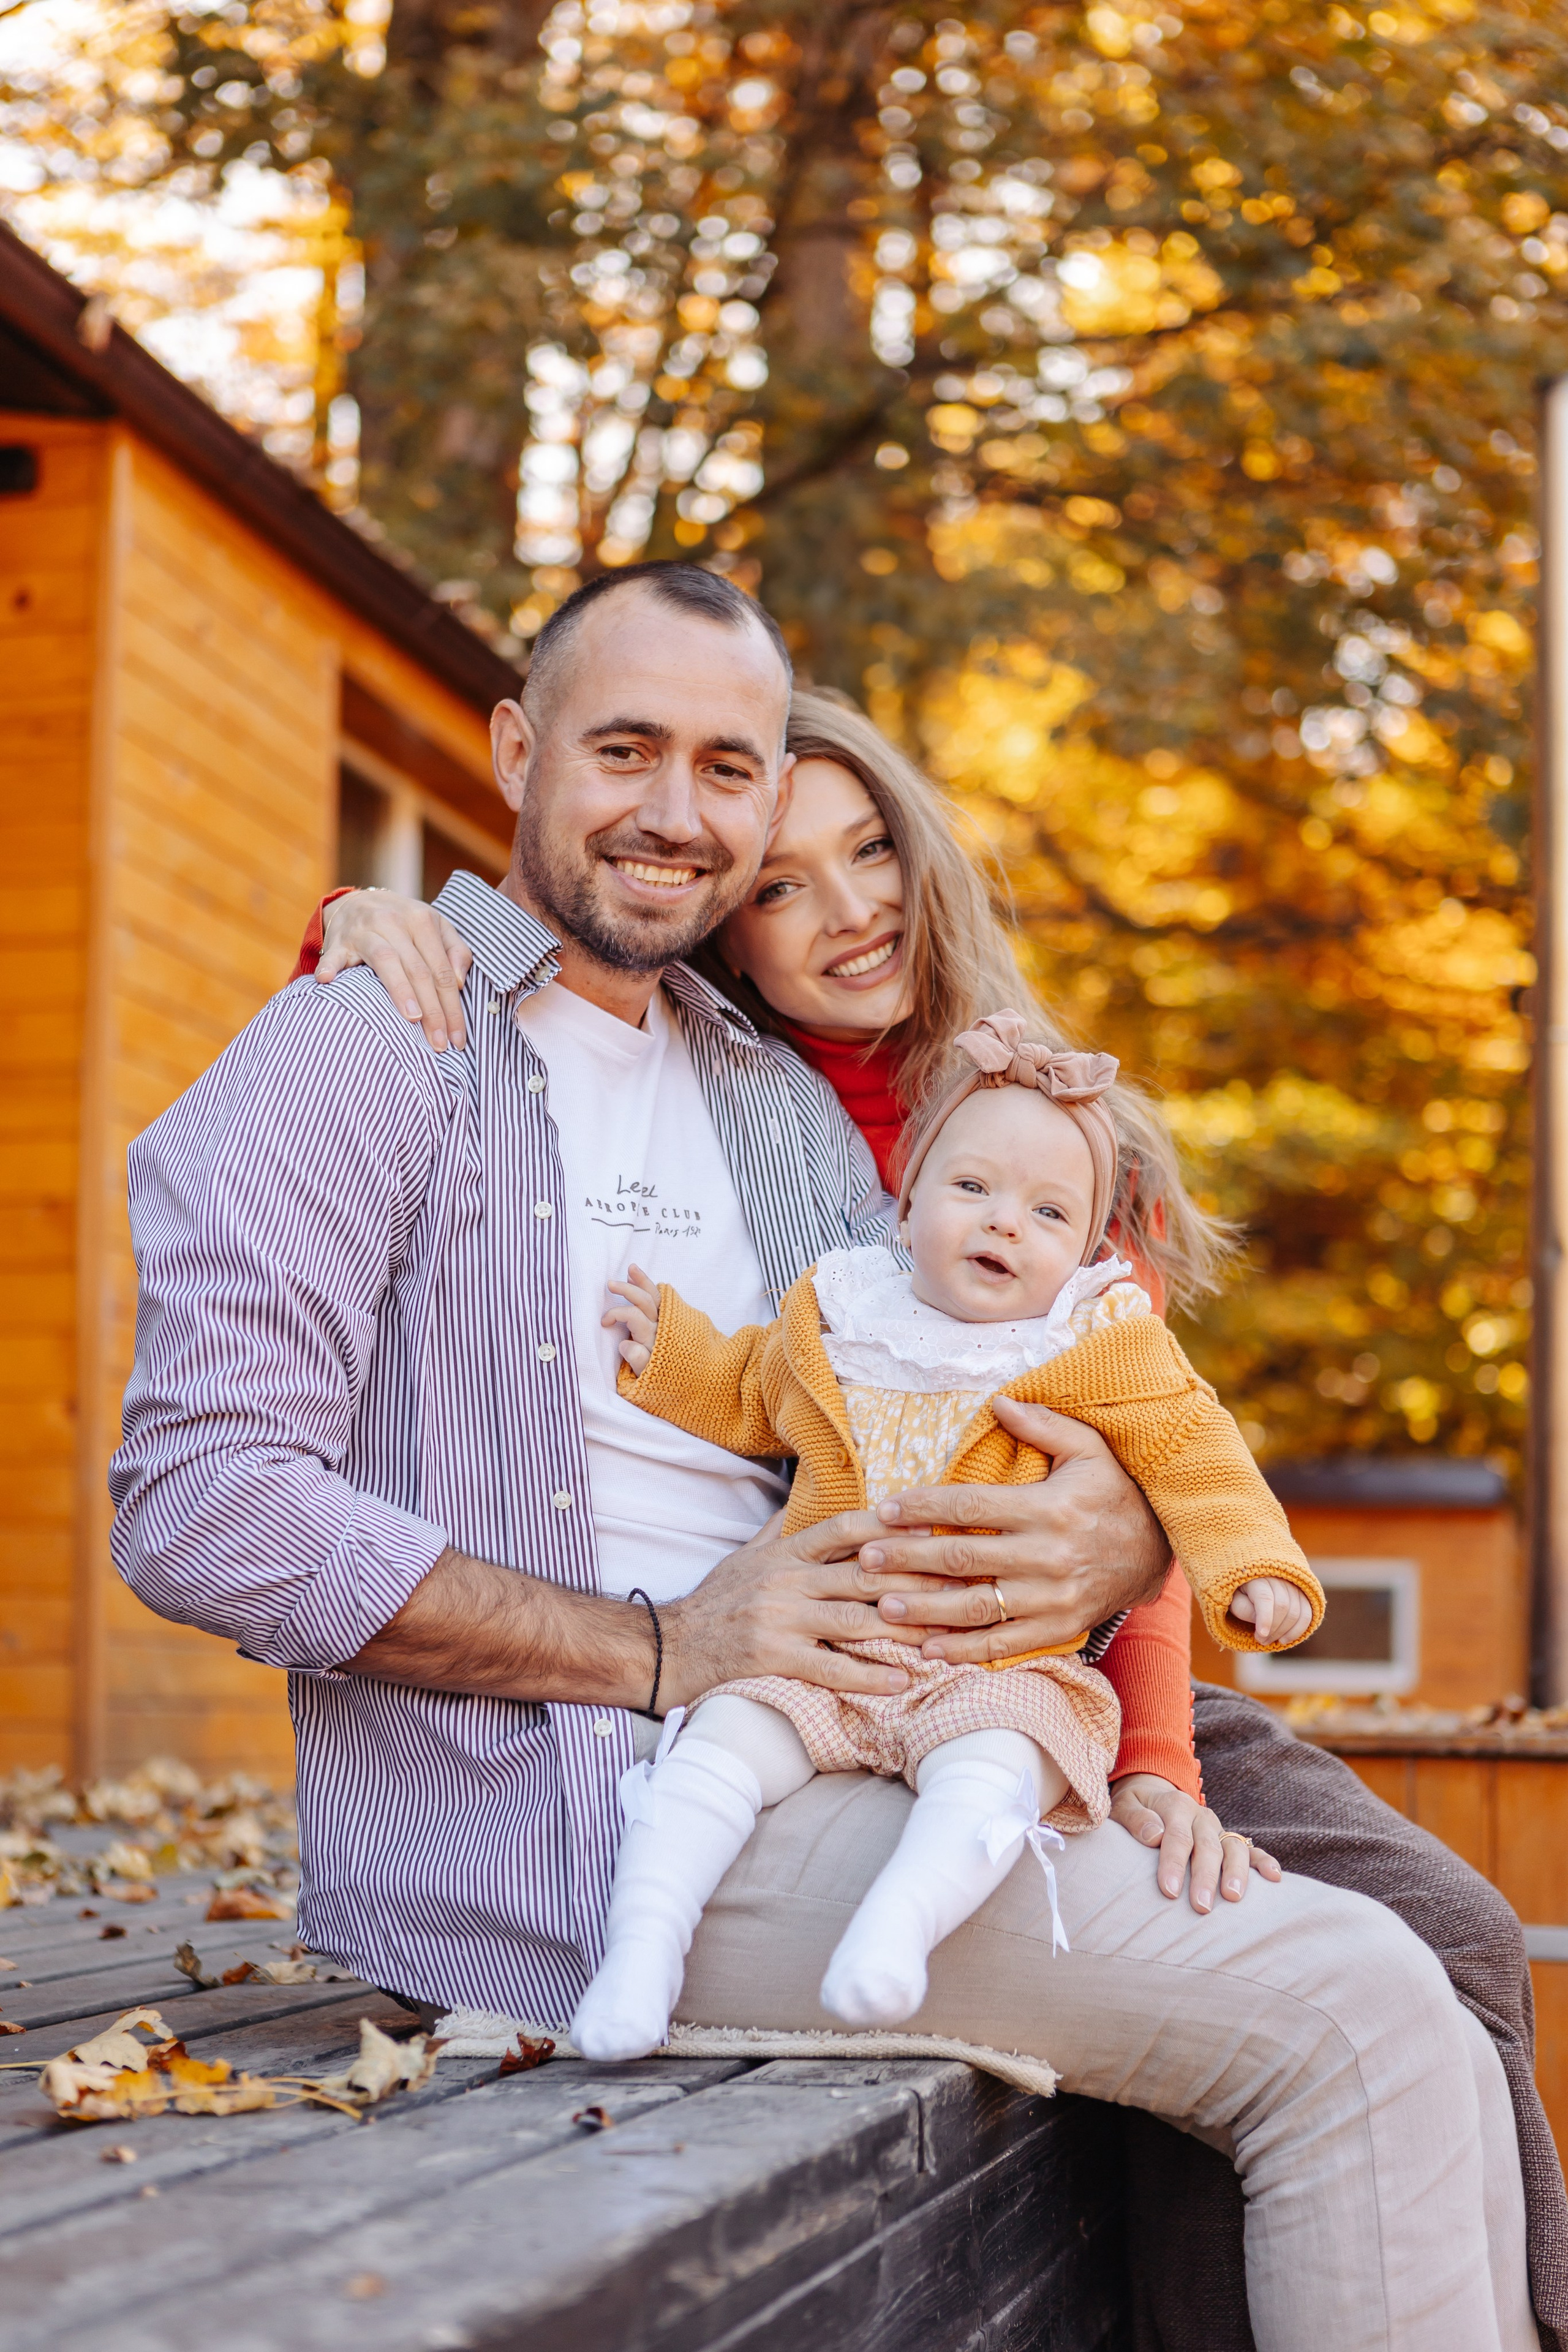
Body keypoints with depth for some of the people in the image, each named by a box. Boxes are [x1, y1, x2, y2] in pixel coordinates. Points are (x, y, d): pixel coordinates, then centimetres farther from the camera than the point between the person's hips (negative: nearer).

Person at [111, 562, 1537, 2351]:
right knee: (1354, 2012, -17)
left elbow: (941, 1449, 20)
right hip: (565, 1826, -7)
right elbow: (198, 1504, -12)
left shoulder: (787, 1108, 21)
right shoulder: (363, 1056, -1)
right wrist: (661, 1653, -16)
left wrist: (1122, 1545, -6)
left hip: (829, 1794, 8)